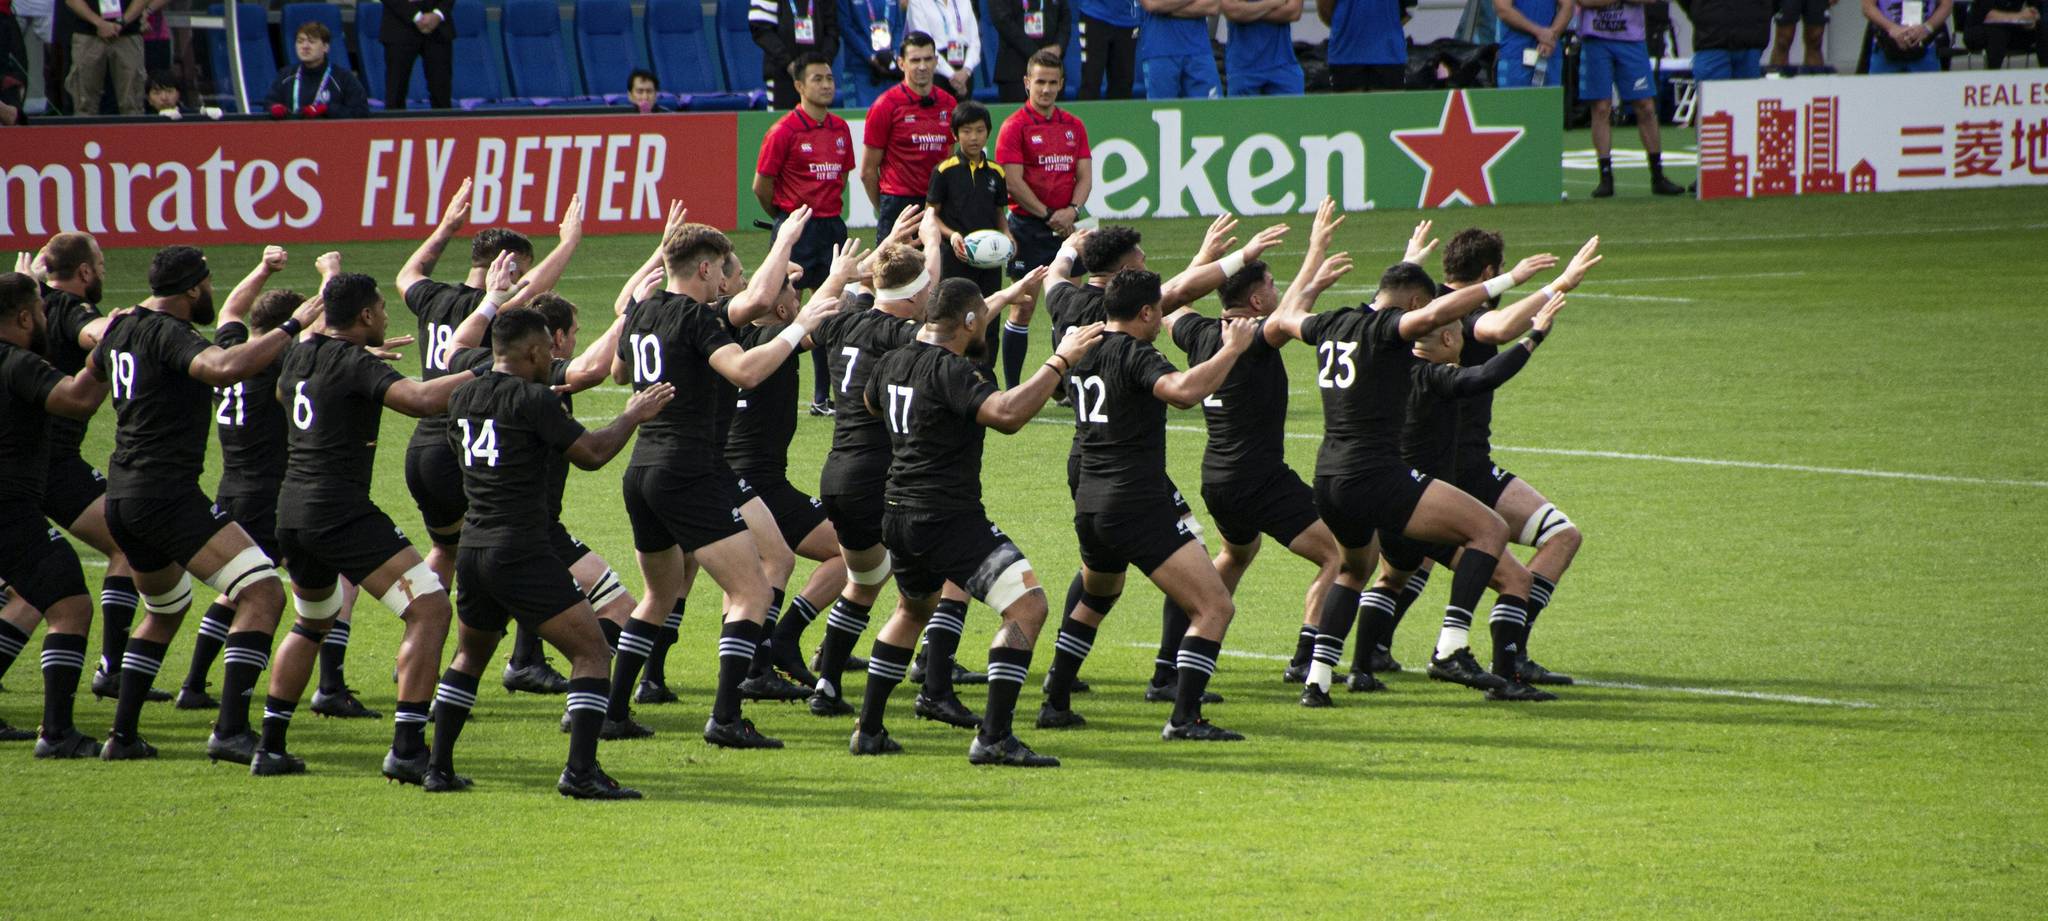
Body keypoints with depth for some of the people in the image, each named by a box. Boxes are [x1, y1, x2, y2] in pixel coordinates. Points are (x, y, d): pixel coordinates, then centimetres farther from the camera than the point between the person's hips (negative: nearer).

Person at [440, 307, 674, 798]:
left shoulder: (463, 398, 11)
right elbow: (592, 453, -9)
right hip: (519, 551, -7)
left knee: (470, 655, 26)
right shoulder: (532, 400, -11)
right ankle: (581, 771, -14)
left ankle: (438, 768, 23)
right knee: (590, 650, -4)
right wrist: (633, 416, 7)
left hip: (472, 550, 7)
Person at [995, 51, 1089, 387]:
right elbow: (1013, 182, -12)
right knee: (1024, 307, -4)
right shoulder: (1015, 126, -6)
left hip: (1065, 227, 5)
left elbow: (1084, 175, 8)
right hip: (1028, 228, -5)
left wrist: (1072, 210, -10)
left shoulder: (1074, 126, 10)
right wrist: (1048, 215, -15)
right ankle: (1012, 389, 2)